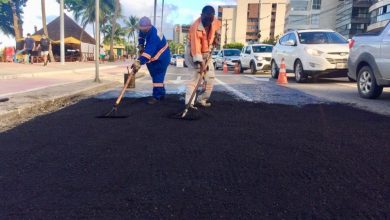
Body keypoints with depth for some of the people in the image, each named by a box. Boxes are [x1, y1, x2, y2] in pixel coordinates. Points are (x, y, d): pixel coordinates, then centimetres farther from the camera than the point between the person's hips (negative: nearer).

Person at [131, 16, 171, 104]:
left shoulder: (154, 36, -35)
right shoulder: (147, 30, -7)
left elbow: (148, 51, -45)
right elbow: (141, 35, 17)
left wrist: (139, 62, -53)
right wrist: (141, 46, 1)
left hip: (161, 58, -10)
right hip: (155, 57, 10)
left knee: (157, 77, -11)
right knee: (157, 76, 17)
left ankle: (157, 96, -5)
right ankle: (161, 94, 28)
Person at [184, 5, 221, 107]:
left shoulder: (214, 21, -10)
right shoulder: (195, 27, -31)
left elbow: (218, 25, 18)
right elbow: (196, 47, -37)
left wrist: (216, 37, 3)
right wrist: (201, 63, -42)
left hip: (206, 53, 8)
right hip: (193, 54, -7)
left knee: (210, 77, 9)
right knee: (196, 77, -20)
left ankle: (202, 99, 23)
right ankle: (189, 103, -22)